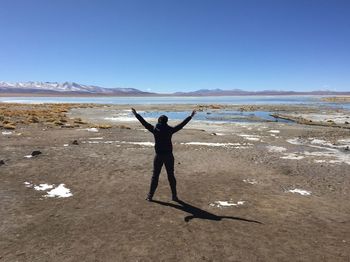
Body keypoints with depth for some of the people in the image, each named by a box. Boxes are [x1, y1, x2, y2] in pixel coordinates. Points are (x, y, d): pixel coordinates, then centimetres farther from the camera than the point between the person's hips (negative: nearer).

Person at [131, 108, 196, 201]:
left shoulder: (155, 130, -5)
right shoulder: (170, 130, -6)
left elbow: (144, 123, 3)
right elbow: (182, 124, 0)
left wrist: (136, 114, 14)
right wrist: (191, 116, 10)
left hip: (158, 156, 0)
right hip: (169, 156, 0)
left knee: (155, 176, 9)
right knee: (171, 176, 9)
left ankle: (150, 196, 14)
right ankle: (174, 196, 15)